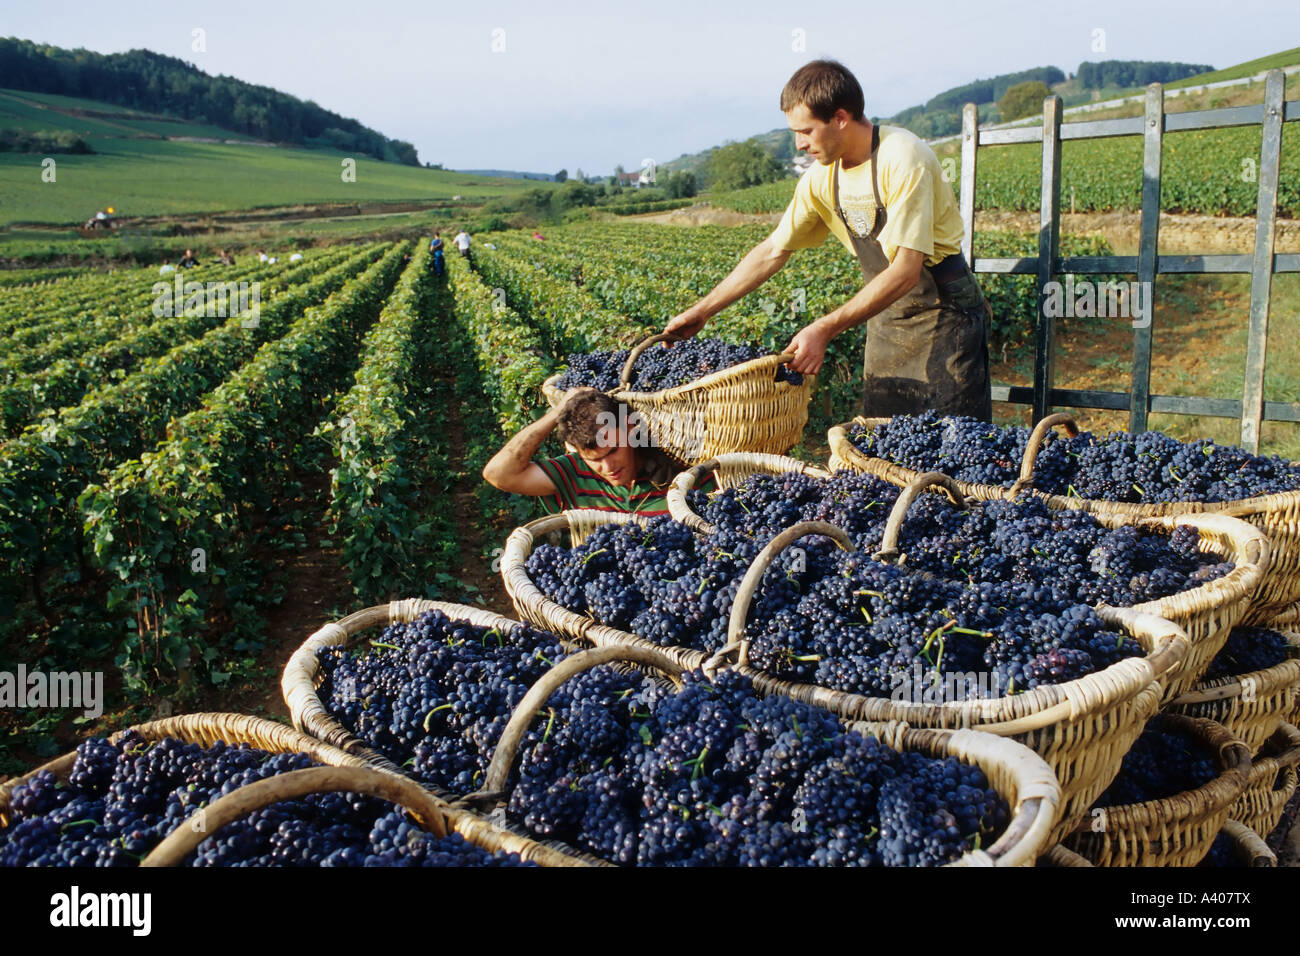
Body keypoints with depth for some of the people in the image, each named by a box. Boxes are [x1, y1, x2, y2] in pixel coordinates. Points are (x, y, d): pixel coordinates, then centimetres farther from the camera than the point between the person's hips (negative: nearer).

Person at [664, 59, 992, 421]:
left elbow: (906, 271, -26)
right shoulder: (822, 180, 0)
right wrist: (701, 312, 7)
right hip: (887, 319, 7)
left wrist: (824, 329, -29)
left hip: (945, 313, -6)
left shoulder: (902, 158, -22)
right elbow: (771, 252, 9)